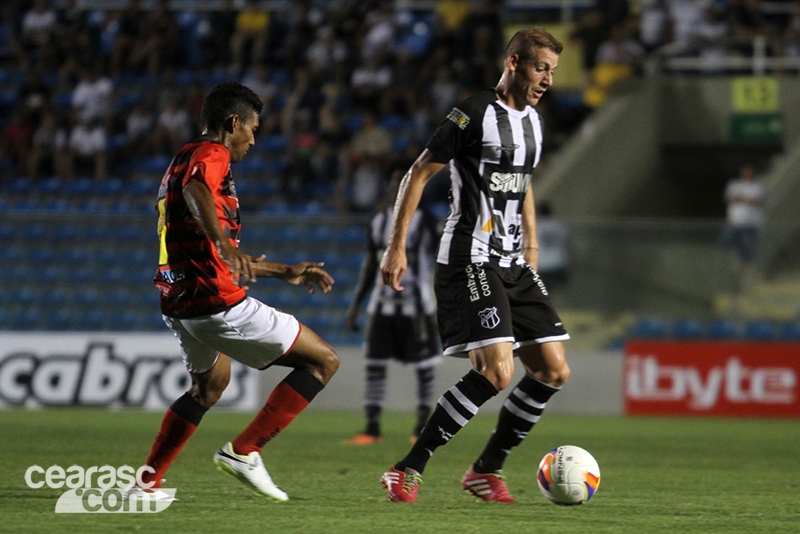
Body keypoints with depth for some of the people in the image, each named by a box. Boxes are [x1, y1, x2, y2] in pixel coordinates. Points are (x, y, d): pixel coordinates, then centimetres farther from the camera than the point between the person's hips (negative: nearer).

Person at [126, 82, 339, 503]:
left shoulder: (181, 162, 25)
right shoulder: (211, 154, -6)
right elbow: (195, 191, -34)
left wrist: (286, 272, 35)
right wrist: (224, 244, -47)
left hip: (178, 305, 10)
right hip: (218, 304, -10)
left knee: (210, 383, 36)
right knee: (324, 361, -2)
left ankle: (146, 484, 33)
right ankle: (244, 451, -6)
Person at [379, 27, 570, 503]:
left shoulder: (532, 120, 13)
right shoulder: (476, 114, -12)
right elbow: (419, 173, -9)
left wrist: (531, 251, 24)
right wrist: (397, 246, -12)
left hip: (512, 263, 9)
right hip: (470, 262, -9)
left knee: (554, 371, 3)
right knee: (496, 372, -20)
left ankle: (487, 470, 14)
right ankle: (408, 470, -13)